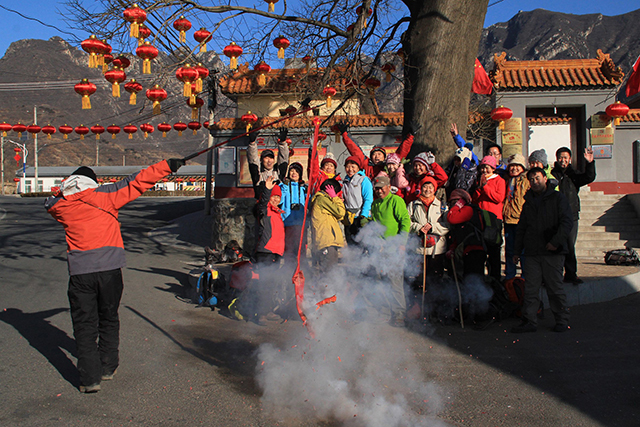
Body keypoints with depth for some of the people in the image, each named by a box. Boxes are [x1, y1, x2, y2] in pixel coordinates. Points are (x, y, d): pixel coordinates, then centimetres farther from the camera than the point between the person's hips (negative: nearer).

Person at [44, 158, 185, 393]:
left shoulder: (61, 205, 6)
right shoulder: (103, 195, 0)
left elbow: (51, 203, 31)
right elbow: (136, 182, -2)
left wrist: (67, 187, 22)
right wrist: (167, 166, 0)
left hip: (80, 272, 1)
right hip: (109, 268, 0)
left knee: (84, 324, 8)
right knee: (108, 319, 17)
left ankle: (89, 378, 5)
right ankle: (107, 368, 28)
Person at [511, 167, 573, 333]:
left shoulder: (557, 198, 3)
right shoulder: (528, 202, 18)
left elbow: (567, 222, -6)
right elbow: (521, 228, 22)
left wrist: (556, 241, -17)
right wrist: (517, 251, 17)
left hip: (553, 253, -4)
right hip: (532, 252, 4)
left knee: (555, 288, 1)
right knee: (531, 288, 2)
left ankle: (562, 320, 15)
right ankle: (529, 321, 6)